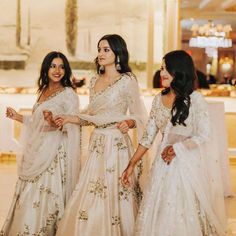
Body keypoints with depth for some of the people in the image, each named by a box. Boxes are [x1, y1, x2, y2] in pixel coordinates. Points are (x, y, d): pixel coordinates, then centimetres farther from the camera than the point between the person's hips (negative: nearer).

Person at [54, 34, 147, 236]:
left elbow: (139, 116, -5)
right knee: (91, 198, 6)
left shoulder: (128, 81, -7)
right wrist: (69, 119, 8)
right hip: (97, 143, 6)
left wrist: (128, 123, -25)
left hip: (117, 143, -6)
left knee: (114, 194, -4)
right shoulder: (95, 81, 12)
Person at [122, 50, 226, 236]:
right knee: (159, 214, 7)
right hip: (164, 163, 5)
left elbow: (203, 135, -12)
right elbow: (148, 136, 10)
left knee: (185, 215, 0)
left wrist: (176, 148, -7)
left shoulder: (195, 99, -7)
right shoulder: (159, 99, 8)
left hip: (189, 164, -5)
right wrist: (131, 165, 8)